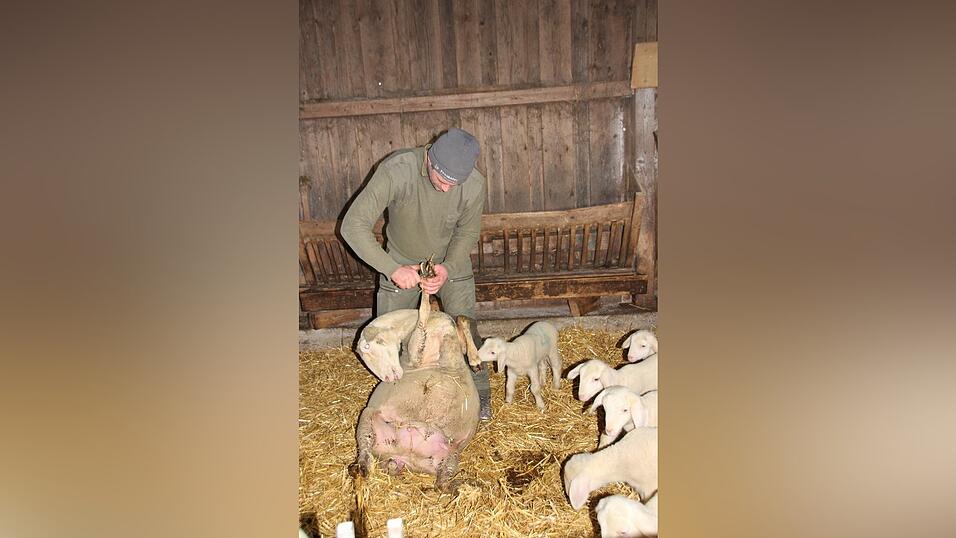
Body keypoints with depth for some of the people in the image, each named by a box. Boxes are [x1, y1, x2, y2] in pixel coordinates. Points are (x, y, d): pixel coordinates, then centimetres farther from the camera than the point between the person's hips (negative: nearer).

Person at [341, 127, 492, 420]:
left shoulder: (474, 184, -28)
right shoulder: (395, 171, -36)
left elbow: (467, 233, -10)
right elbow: (353, 225, -36)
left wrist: (448, 268, -27)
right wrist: (393, 269, -41)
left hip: (451, 262, 1)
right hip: (401, 263, 0)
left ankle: (479, 392, 24)